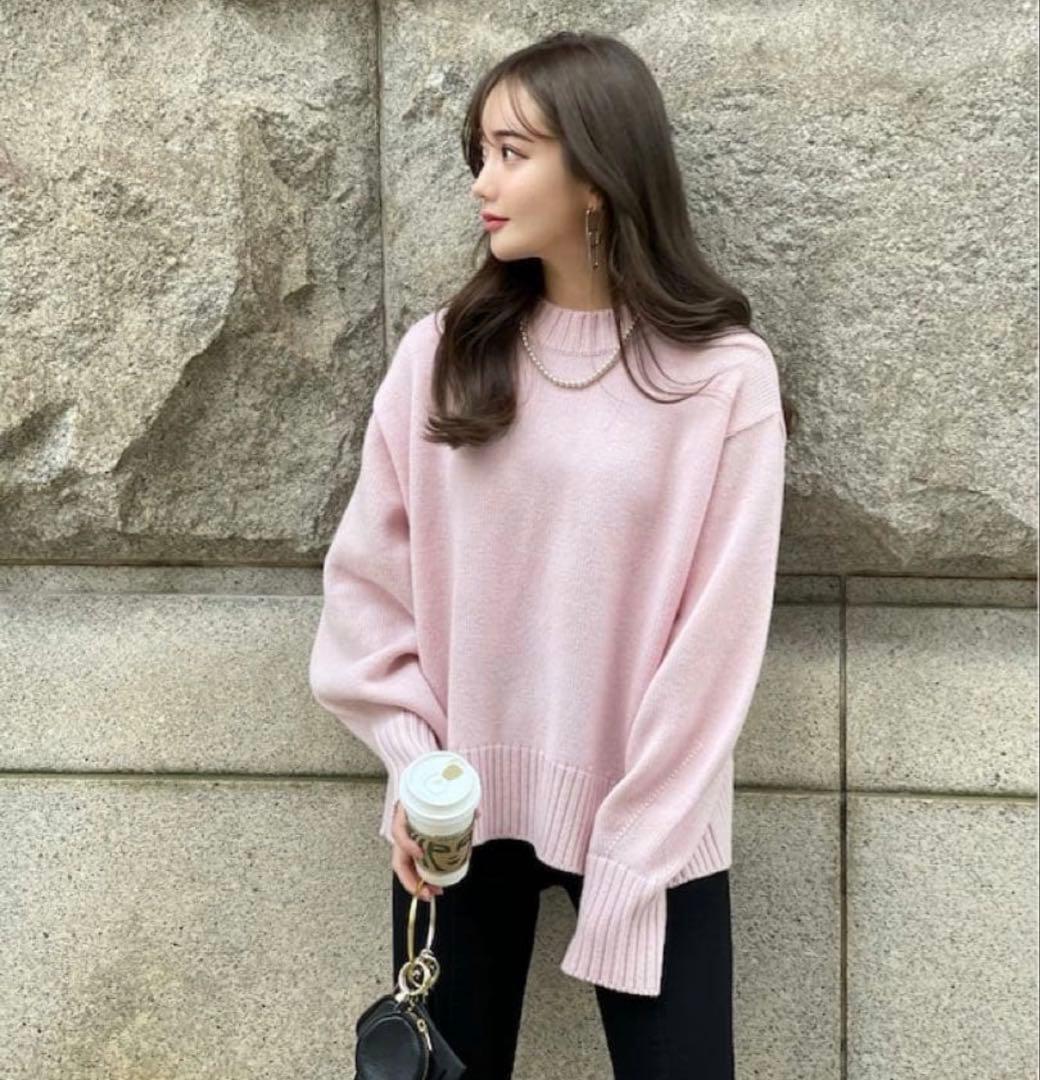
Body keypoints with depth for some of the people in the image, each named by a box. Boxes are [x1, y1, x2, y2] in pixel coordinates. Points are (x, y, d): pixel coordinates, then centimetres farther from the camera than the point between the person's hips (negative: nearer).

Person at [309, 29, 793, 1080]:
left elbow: (715, 635, -8)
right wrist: (416, 766, -7)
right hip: (463, 807, 3)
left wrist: (632, 856, -9)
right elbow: (369, 576, 3)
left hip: (647, 820, -2)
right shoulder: (439, 353, 0)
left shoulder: (724, 373, -7)